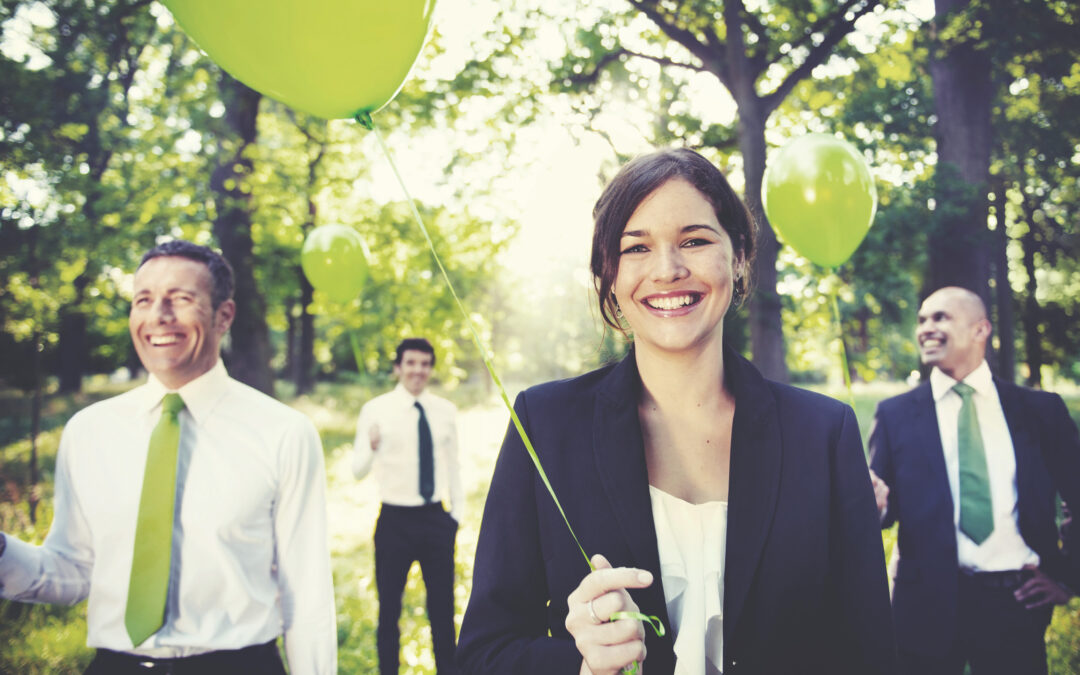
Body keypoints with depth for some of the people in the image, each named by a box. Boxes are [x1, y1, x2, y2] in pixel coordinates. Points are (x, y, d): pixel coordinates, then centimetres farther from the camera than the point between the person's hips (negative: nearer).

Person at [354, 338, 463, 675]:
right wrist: (372, 445, -33)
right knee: (389, 608, 8)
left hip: (436, 519, 3)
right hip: (395, 521, -3)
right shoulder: (376, 409, -6)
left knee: (443, 605, 13)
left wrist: (457, 511, 10)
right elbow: (358, 469, -13)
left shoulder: (446, 411, 4)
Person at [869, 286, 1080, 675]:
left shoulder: (1041, 410, 5)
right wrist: (874, 501, -18)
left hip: (1017, 602, 1)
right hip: (930, 603, 0)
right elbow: (886, 507, 3)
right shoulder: (896, 414, 4)